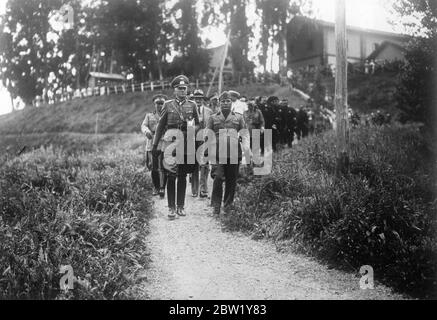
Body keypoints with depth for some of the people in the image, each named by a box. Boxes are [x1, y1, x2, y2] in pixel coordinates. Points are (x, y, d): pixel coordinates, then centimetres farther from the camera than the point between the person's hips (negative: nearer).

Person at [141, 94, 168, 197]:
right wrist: (146, 131, -18)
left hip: (164, 145, -2)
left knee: (162, 168, -12)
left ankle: (162, 189, -12)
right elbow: (143, 125, 5)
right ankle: (156, 188, 18)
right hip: (151, 145, 2)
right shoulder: (149, 116, 19)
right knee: (153, 168, 3)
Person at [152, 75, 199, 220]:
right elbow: (160, 126, 9)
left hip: (187, 146, 2)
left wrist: (192, 128, -9)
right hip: (171, 144, -1)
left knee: (183, 177, 8)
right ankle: (171, 208, 2)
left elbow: (197, 125, 14)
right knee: (171, 177, -4)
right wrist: (155, 144, 9)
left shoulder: (192, 105, 7)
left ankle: (181, 206, 16)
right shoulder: (168, 105, 4)